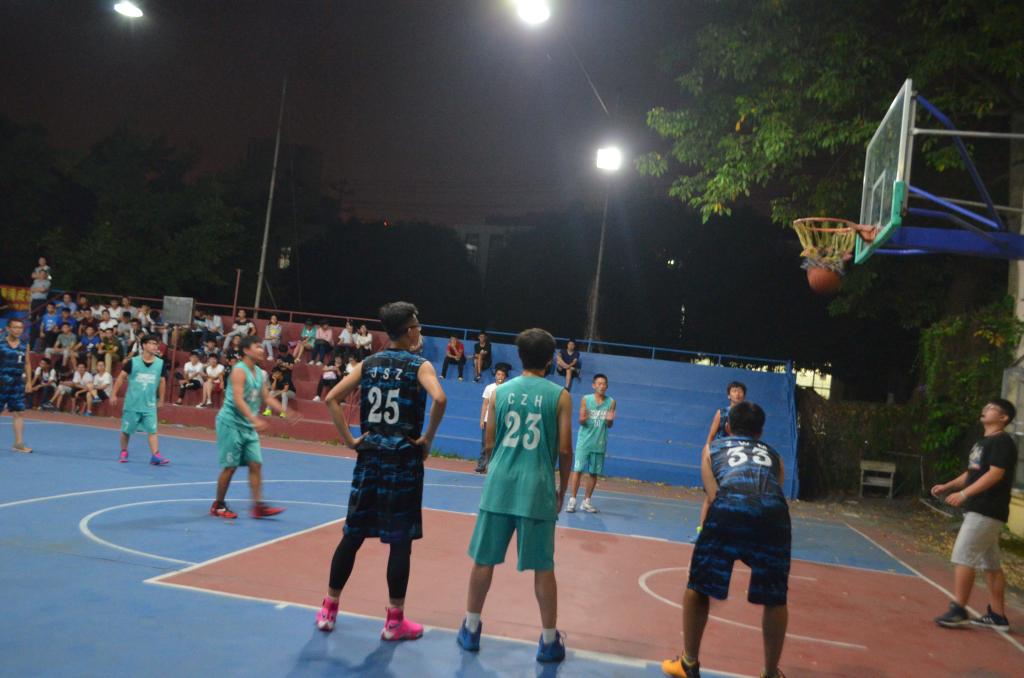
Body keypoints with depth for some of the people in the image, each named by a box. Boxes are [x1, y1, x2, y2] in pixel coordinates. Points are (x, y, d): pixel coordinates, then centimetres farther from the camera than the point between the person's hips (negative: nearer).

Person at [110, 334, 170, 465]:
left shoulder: (161, 364, 0)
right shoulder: (132, 362, -6)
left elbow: (162, 382, 11)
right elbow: (121, 377, 1)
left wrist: (160, 400, 14)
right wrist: (113, 394, -2)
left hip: (149, 405, 1)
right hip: (132, 404, -1)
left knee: (152, 430, -10)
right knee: (126, 430, 10)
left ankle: (155, 456, -14)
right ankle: (123, 452, 30)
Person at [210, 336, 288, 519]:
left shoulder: (261, 374, 9)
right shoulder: (239, 371, -16)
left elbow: (266, 398, 18)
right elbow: (238, 400, -26)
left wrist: (284, 412, 6)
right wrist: (255, 420, -36)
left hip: (248, 427, 8)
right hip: (231, 423, -8)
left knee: (256, 464, 1)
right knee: (230, 467, -1)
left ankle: (258, 506, 3)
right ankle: (218, 506, 15)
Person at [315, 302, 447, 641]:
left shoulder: (368, 364, 8)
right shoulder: (420, 366, -5)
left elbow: (332, 398, 2)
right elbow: (439, 399, -23)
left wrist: (349, 439, 4)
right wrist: (428, 438, -11)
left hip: (369, 457, 5)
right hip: (404, 460, -4)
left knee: (353, 535, 14)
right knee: (400, 541, 4)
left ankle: (328, 610, 24)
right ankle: (394, 621, 12)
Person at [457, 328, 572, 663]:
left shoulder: (500, 391, 5)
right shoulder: (559, 395, -1)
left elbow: (489, 443, 8)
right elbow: (564, 449, -3)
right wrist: (563, 488, 10)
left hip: (499, 484, 2)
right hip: (537, 488, -2)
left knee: (484, 559, 13)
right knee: (542, 566, 7)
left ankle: (470, 629, 23)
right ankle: (549, 640, 15)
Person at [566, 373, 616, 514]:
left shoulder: (611, 402, 1)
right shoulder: (586, 399, -3)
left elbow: (609, 425, 3)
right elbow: (581, 420, -3)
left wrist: (609, 420, -19)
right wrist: (583, 419, -26)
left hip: (599, 443, 2)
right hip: (584, 441, -2)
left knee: (594, 473, 6)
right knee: (577, 470, -5)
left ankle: (586, 501, 17)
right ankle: (572, 500, 2)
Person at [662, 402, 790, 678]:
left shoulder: (713, 447, 32)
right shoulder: (773, 455, 36)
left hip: (730, 507, -1)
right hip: (774, 511, 2)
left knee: (698, 586, 18)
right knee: (775, 598, 21)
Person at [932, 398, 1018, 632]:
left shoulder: (1003, 442, -12)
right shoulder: (982, 442, 18)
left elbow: (995, 474, -22)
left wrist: (963, 494, -26)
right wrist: (948, 486, 11)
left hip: (987, 511, -10)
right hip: (979, 510, 10)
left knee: (963, 557, -10)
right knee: (990, 563, 12)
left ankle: (958, 611, -5)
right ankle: (997, 616, 18)